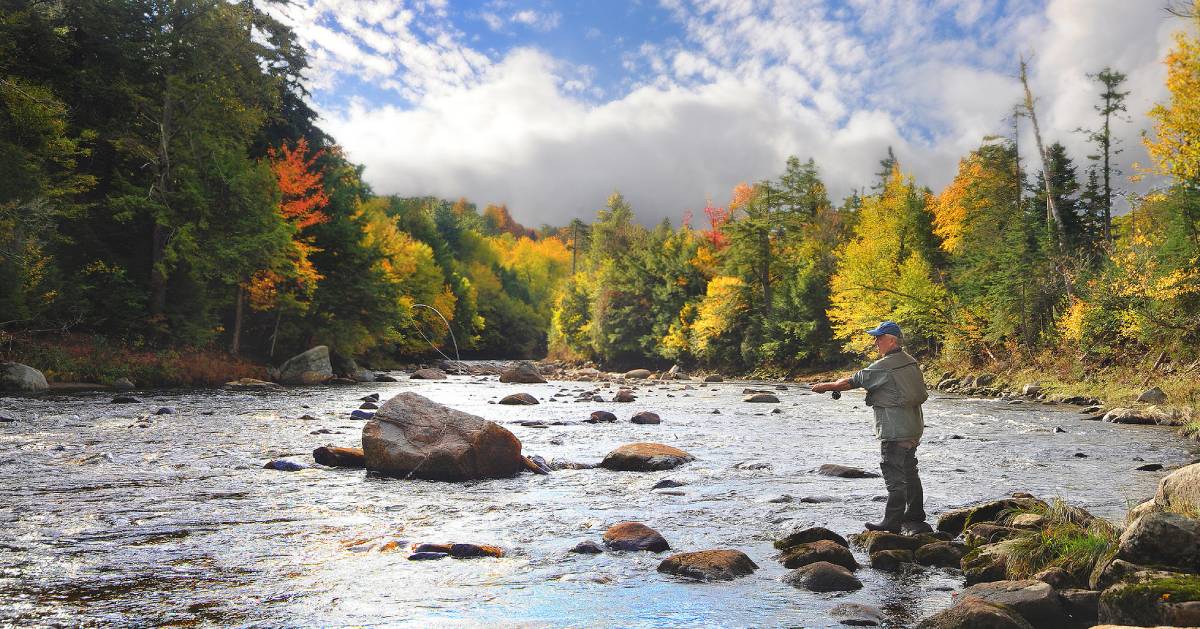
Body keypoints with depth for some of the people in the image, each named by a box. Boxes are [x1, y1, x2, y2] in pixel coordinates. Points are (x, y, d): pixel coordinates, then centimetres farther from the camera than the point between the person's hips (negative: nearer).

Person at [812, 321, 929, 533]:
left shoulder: (884, 367, -17)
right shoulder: (910, 361, 9)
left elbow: (852, 382, -11)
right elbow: (922, 393, 19)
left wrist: (826, 386, 2)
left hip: (894, 431, -9)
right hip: (913, 428, 9)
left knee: (894, 476, -5)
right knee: (909, 473, 17)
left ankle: (892, 522, 0)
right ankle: (915, 517, 26)